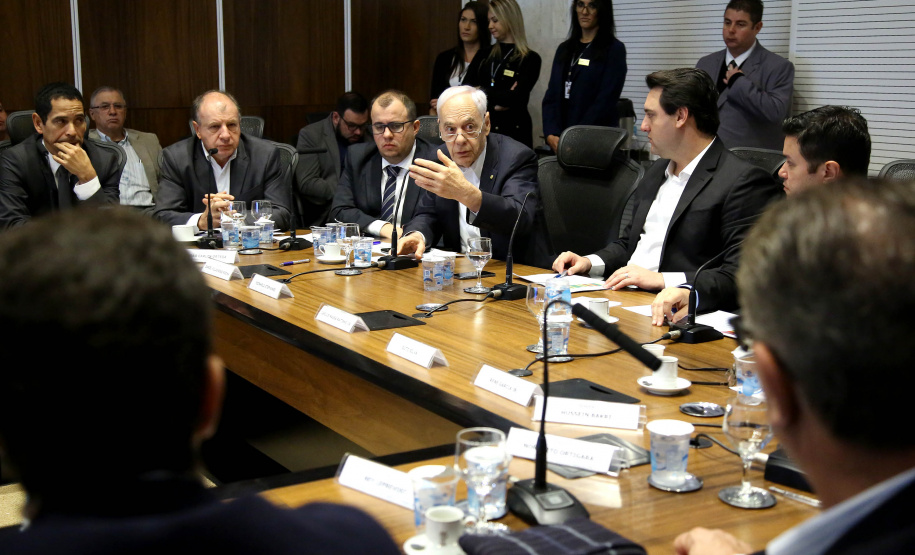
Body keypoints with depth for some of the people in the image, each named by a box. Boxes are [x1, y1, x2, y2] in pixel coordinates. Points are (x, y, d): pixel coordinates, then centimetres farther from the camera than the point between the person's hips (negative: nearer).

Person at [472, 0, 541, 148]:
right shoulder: (485, 55, 14)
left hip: (513, 131, -4)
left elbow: (515, 97, -13)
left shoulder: (530, 59, -2)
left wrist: (481, 92, -5)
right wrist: (494, 103, -12)